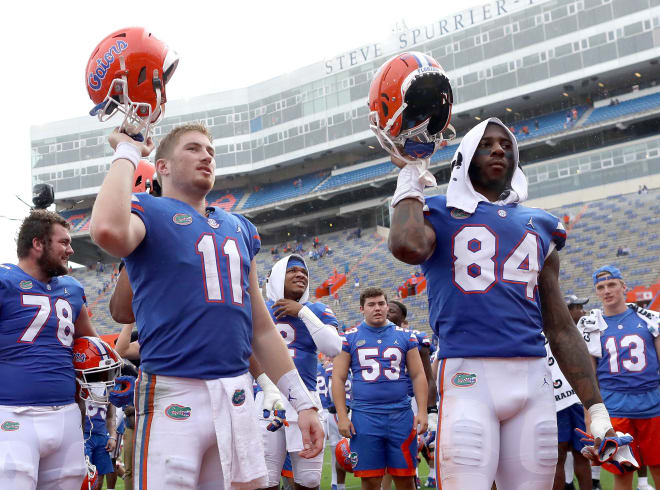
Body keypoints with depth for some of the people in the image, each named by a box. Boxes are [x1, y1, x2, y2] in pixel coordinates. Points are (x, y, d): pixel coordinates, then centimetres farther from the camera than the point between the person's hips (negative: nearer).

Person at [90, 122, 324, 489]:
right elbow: (109, 231, -27)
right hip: (174, 394, -6)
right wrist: (127, 153, -11)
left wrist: (302, 401, 14)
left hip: (237, 396, 6)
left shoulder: (240, 228, 17)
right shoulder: (149, 212, 0)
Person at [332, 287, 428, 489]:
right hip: (364, 416, -1)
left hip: (401, 415, 1)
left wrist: (422, 411, 0)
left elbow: (418, 376, 9)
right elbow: (338, 378, 4)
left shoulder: (405, 336, 9)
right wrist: (342, 417, -4)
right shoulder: (350, 338, 6)